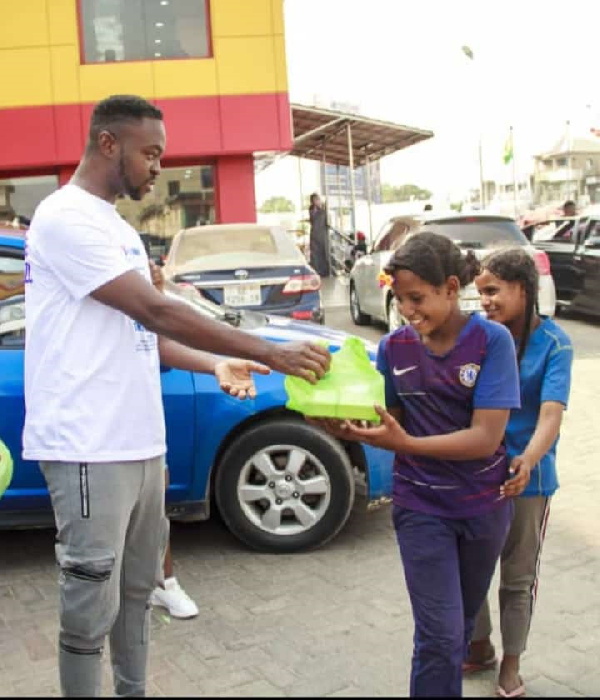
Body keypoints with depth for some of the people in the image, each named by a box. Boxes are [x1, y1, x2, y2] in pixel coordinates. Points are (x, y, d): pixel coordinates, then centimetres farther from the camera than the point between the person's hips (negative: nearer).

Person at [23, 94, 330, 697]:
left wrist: (216, 365, 4)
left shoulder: (116, 227, 17)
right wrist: (271, 354, -19)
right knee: (91, 608, 0)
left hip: (139, 441, 10)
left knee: (135, 590, 19)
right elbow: (157, 312, -21)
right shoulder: (66, 219, -13)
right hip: (89, 448, -9)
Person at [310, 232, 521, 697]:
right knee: (440, 634, -4)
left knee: (462, 626, 19)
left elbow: (486, 436, -23)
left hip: (484, 505, 0)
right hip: (421, 507, 0)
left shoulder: (492, 340, -16)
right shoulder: (394, 346, -7)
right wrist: (347, 427, -24)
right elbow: (389, 423, -2)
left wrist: (405, 444, -34)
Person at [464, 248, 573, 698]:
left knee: (518, 576, 14)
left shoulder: (553, 343, -14)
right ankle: (480, 647, 39)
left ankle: (511, 663, 34)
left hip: (526, 477, -3)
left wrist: (527, 461, -43)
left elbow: (551, 412, -24)